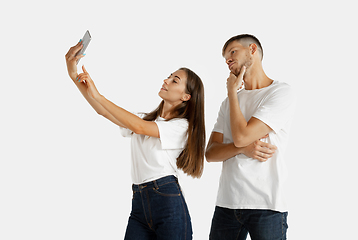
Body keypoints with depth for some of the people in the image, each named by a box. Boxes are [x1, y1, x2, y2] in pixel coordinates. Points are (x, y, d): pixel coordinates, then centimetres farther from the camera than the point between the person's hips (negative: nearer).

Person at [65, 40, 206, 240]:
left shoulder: (182, 126, -4)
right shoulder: (145, 119, 17)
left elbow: (139, 127, -16)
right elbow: (103, 111, 7)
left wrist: (97, 95, -15)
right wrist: (74, 76, -4)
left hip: (168, 202, -6)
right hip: (139, 204, 6)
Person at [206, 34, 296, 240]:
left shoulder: (281, 92, -4)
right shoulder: (229, 102, 18)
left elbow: (241, 136, -14)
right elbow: (210, 153, 8)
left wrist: (232, 91, 0)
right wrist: (244, 148, -11)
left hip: (266, 206, -5)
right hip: (227, 203, 5)